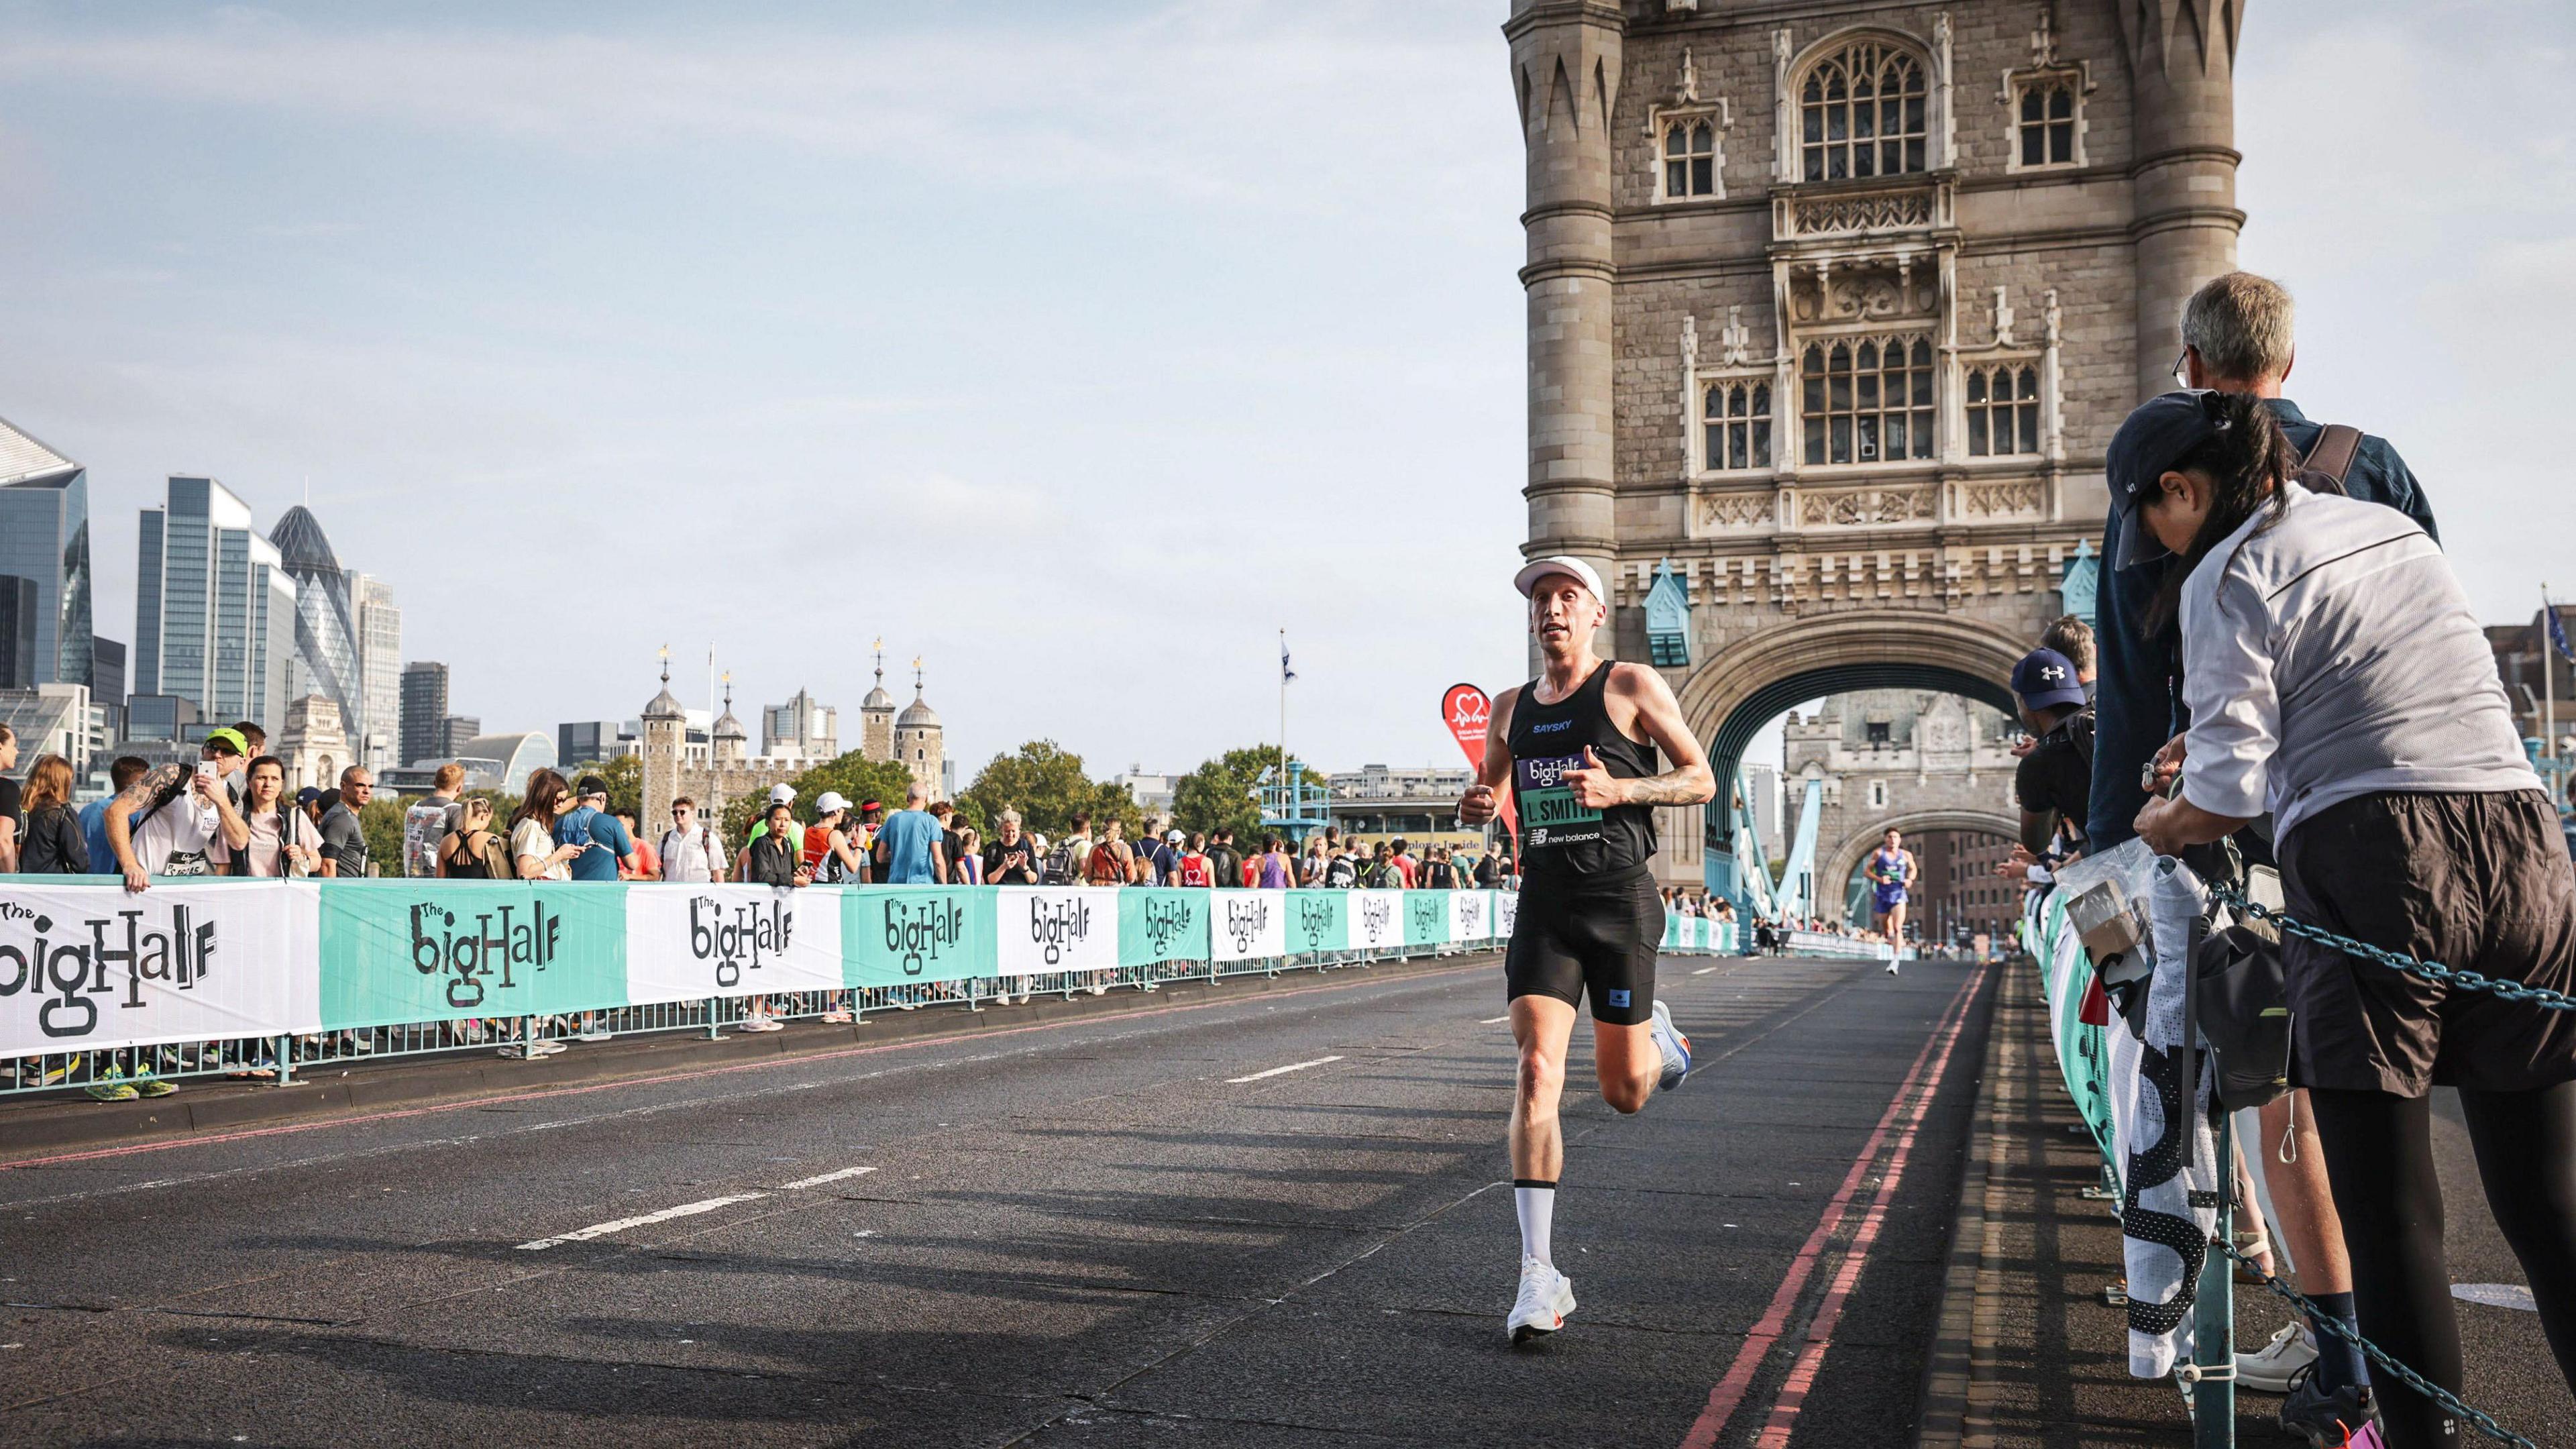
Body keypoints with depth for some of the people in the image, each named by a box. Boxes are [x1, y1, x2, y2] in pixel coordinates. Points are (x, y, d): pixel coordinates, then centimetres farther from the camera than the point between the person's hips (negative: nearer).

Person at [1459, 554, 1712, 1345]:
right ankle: (1540, 1277, -12)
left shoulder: (1633, 686, -1)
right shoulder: (1510, 707, 12)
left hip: (1620, 900, -3)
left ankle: (1657, 1036, 43)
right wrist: (1476, 806, 0)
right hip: (1544, 904, 3)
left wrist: (1619, 789, -17)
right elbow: (1489, 786, 25)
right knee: (1537, 1072, -13)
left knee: (1624, 1093, 5)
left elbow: (1701, 779, 0)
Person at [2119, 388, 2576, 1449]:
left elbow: (2226, 795, -6)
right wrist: (2216, 742, 39)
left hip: (2370, 871, -6)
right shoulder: (2392, 526, 22)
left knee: (2388, 1207, 1)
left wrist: (2154, 825, 13)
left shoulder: (2227, 574, 0)